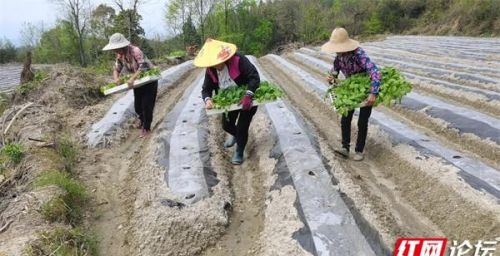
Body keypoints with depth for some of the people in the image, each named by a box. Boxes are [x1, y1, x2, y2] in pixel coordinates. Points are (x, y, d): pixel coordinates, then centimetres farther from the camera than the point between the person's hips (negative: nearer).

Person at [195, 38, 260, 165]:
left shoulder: (238, 60, -30)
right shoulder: (210, 70, -14)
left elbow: (254, 77, -35)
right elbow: (206, 89, -9)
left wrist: (248, 96, -47)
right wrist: (208, 99, -32)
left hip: (246, 100, -5)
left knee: (242, 127, -6)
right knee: (227, 125, 15)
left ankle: (239, 153, 18)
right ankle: (235, 134, 52)